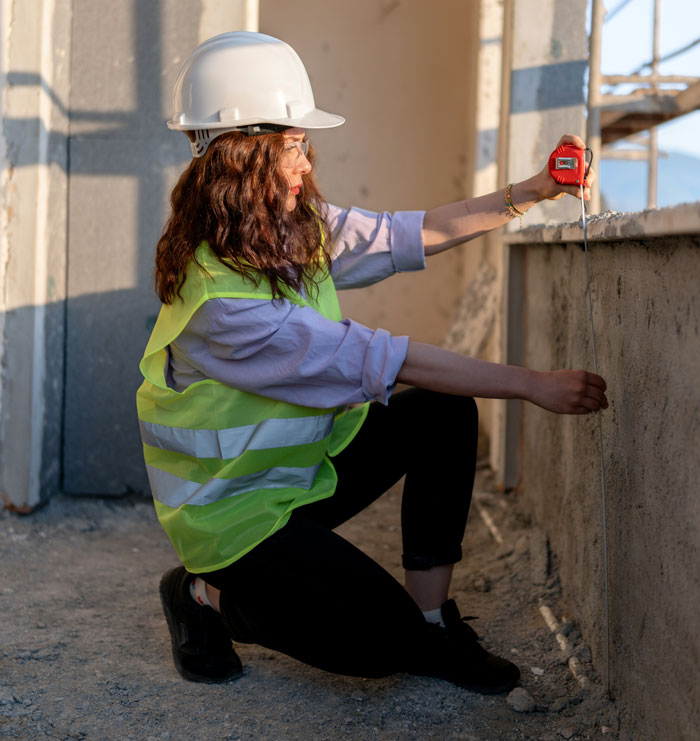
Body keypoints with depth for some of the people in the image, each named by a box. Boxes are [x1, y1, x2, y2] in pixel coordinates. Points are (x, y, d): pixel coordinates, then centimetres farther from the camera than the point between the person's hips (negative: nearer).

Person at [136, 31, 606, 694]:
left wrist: (532, 192, -6)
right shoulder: (220, 296, -30)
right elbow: (384, 362, -30)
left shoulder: (299, 227, -3)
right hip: (232, 507, -9)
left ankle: (432, 621, 1)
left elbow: (411, 235, 2)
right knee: (385, 643, -18)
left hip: (305, 461, 9)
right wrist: (532, 385, -27)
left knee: (444, 410, -7)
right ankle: (206, 595, 4)